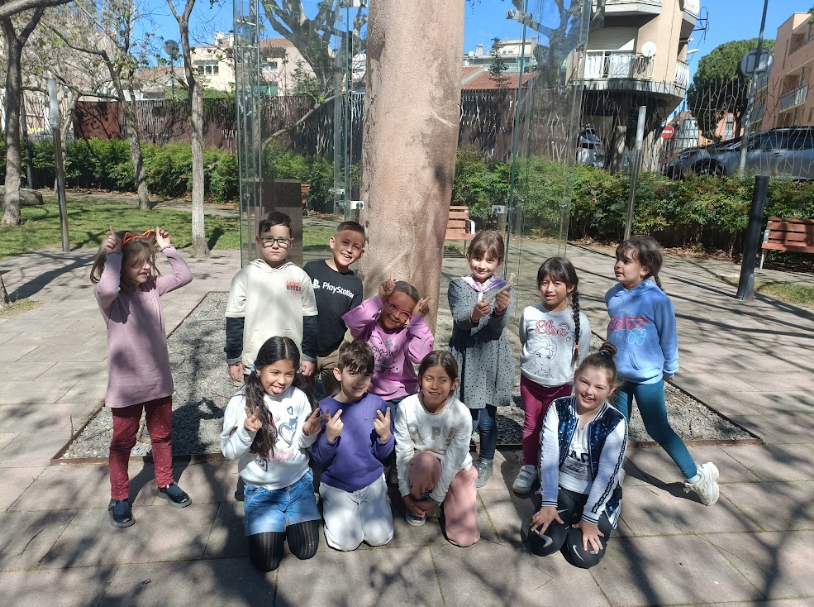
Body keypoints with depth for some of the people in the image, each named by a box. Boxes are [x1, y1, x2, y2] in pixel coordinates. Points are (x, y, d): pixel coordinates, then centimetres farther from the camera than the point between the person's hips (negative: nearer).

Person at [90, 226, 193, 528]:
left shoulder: (153, 286, 0)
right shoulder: (109, 296, -15)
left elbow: (185, 275, -4)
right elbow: (107, 289, -38)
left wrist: (166, 247, -8)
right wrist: (112, 254, -28)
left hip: (158, 378, 5)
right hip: (126, 383, -4)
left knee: (162, 435, 19)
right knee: (123, 442, 13)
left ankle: (165, 483, 39)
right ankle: (119, 499, 30)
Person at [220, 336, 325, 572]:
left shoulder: (298, 397, -9)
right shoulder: (241, 402, -15)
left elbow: (304, 443, 3)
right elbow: (229, 451, -12)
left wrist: (309, 433, -20)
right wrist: (246, 432, -31)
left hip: (299, 483, 2)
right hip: (261, 490, -1)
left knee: (306, 550, -3)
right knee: (266, 561, -7)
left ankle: (287, 519, 27)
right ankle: (263, 523, 24)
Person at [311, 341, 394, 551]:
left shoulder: (377, 405, -9)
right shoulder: (324, 408, -13)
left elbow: (383, 454, -2)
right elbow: (319, 457, -9)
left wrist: (385, 435, -23)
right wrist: (330, 436, -29)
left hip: (372, 482, 1)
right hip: (337, 486, -1)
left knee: (380, 537, -7)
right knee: (346, 542, -10)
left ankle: (363, 508, 22)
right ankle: (331, 507, 19)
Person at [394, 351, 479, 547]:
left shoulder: (462, 414, -24)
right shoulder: (406, 407, -22)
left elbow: (453, 461, -18)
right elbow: (403, 453, -14)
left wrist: (436, 498, -15)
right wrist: (406, 494, -12)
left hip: (455, 471, 1)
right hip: (421, 468, 0)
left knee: (464, 537, -11)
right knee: (426, 460, -38)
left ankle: (430, 497, 17)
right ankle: (419, 497, -4)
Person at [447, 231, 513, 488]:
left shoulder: (502, 289, -2)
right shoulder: (458, 286, -3)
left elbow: (499, 326, -16)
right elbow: (460, 319, -18)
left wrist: (500, 310, -38)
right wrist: (474, 314, -41)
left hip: (491, 362, 0)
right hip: (464, 360, 0)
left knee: (487, 420, 9)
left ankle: (485, 463, 35)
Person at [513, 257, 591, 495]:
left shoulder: (579, 320, -12)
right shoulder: (530, 313, -10)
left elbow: (582, 359, -1)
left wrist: (578, 388, 6)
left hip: (560, 385, -1)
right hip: (530, 381, 2)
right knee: (530, 426, 14)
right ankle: (528, 468, 31)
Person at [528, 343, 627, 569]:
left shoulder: (616, 423, -17)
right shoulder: (558, 409, -11)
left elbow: (606, 475, -18)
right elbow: (548, 458, -13)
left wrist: (589, 518, -18)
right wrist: (548, 503, -17)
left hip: (598, 496, -1)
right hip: (561, 488, 2)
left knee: (584, 555, -16)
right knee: (542, 544, -15)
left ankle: (597, 526, 16)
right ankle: (564, 520, 17)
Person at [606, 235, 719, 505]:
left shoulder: (657, 300, -18)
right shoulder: (613, 296, -3)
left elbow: (668, 337, -6)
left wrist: (669, 369, 4)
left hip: (648, 377, -4)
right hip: (618, 374, 5)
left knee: (658, 429, 6)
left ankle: (695, 475, 26)